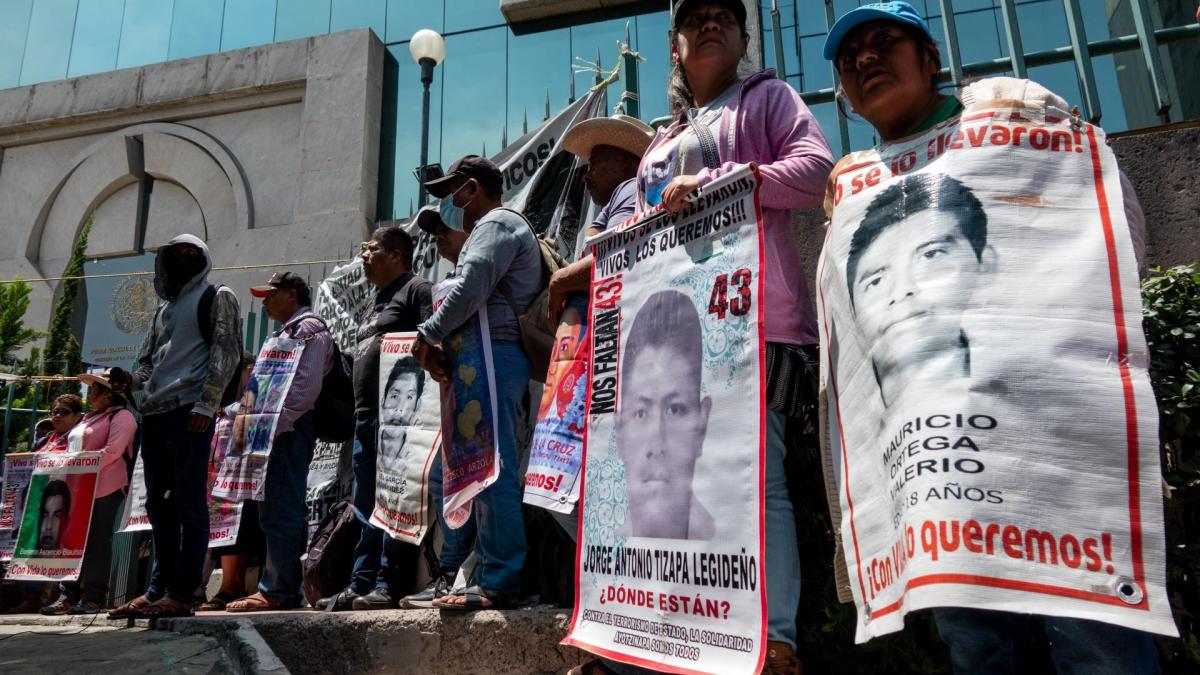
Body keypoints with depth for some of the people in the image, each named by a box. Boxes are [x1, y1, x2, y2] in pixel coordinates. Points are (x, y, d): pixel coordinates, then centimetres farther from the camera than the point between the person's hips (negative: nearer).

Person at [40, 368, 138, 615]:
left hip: (105, 489, -9)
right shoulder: (90, 417, 26)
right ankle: (69, 595, 8)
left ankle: (93, 597, -4)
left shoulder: (121, 417, -4)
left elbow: (112, 452, -16)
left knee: (97, 541, -7)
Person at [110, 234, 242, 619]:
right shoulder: (164, 307, 26)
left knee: (189, 502, -8)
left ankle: (181, 595, -7)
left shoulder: (217, 297, 4)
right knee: (158, 504, 9)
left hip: (189, 410, -8)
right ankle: (157, 590, 16)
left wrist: (205, 404, -18)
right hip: (154, 414, 8)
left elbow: (226, 352, -8)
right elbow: (147, 360, 27)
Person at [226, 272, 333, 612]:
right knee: (275, 511, 9)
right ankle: (282, 589, 12)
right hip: (277, 432, 10)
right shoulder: (285, 333, 28)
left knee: (282, 511, -11)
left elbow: (306, 386, -17)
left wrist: (275, 425, -21)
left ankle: (276, 591, -10)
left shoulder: (310, 328, -4)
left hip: (291, 430, -10)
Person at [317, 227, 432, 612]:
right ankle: (361, 584, 13)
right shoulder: (377, 302, 28)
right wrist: (359, 412, 21)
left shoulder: (416, 290, 0)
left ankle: (389, 586, -7)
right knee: (366, 507, 9)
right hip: (366, 415, 10)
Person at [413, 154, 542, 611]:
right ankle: (450, 573, 15)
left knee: (492, 470, -12)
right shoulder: (490, 229, 31)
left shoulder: (496, 223, -2)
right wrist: (439, 344, 9)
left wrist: (428, 334, -6)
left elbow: (471, 290, -17)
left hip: (493, 355, -11)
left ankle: (498, 583, -10)